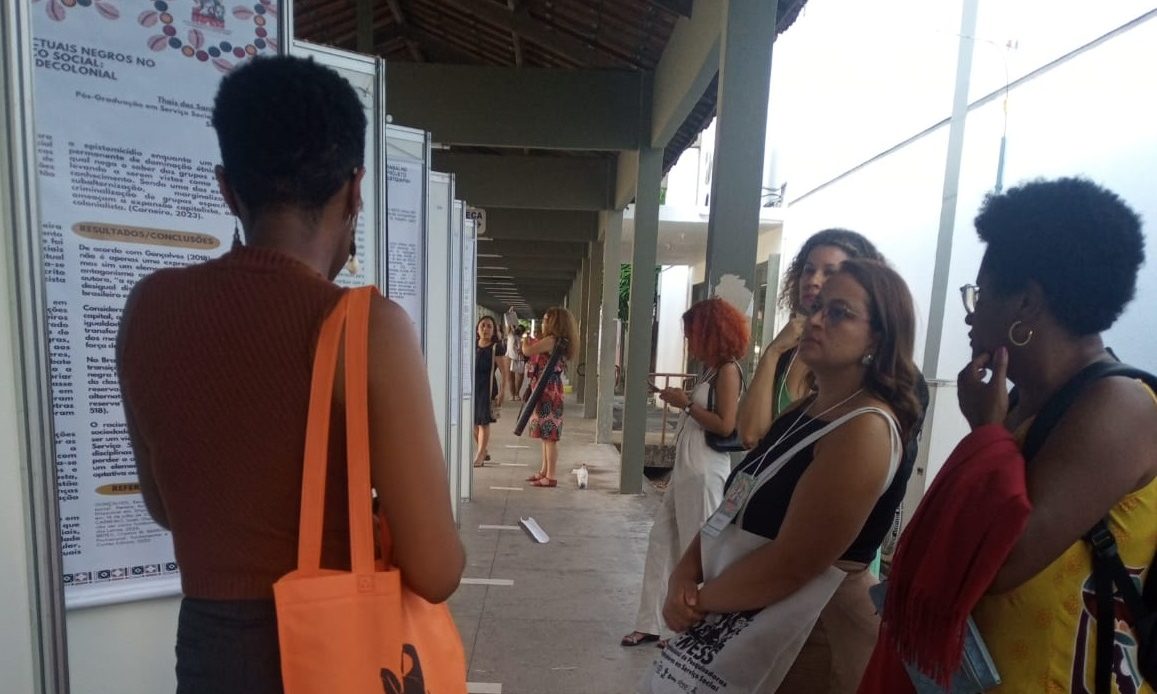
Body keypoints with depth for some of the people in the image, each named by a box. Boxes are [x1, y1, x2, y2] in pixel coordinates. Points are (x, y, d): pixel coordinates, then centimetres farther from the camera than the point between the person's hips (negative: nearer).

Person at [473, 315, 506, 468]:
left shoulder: (496, 348, -7)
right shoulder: (472, 346, 7)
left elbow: (503, 372, -7)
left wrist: (502, 392, -12)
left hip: (487, 388, -5)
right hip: (472, 387, 5)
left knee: (483, 422, -2)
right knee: (474, 422, 10)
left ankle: (479, 456, 5)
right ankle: (484, 451, 28)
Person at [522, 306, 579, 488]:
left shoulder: (551, 340, -15)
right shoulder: (558, 342, 16)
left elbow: (527, 351, -19)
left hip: (548, 393, -10)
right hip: (547, 393, 10)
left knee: (549, 436, -5)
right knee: (546, 435, 16)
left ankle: (550, 477, 1)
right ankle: (544, 471, 27)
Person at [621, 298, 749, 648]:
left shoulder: (727, 369, -12)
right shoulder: (711, 369, 14)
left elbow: (725, 425, -20)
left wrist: (686, 404, -15)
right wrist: (682, 398, 4)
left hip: (705, 473, -10)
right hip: (686, 468, 10)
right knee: (661, 541, 12)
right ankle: (650, 623, 24)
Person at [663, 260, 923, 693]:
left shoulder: (866, 430, -25)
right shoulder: (804, 411, 4)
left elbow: (790, 567, -28)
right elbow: (737, 508, 4)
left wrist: (699, 599, -15)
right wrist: (684, 573, -11)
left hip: (817, 635, -8)